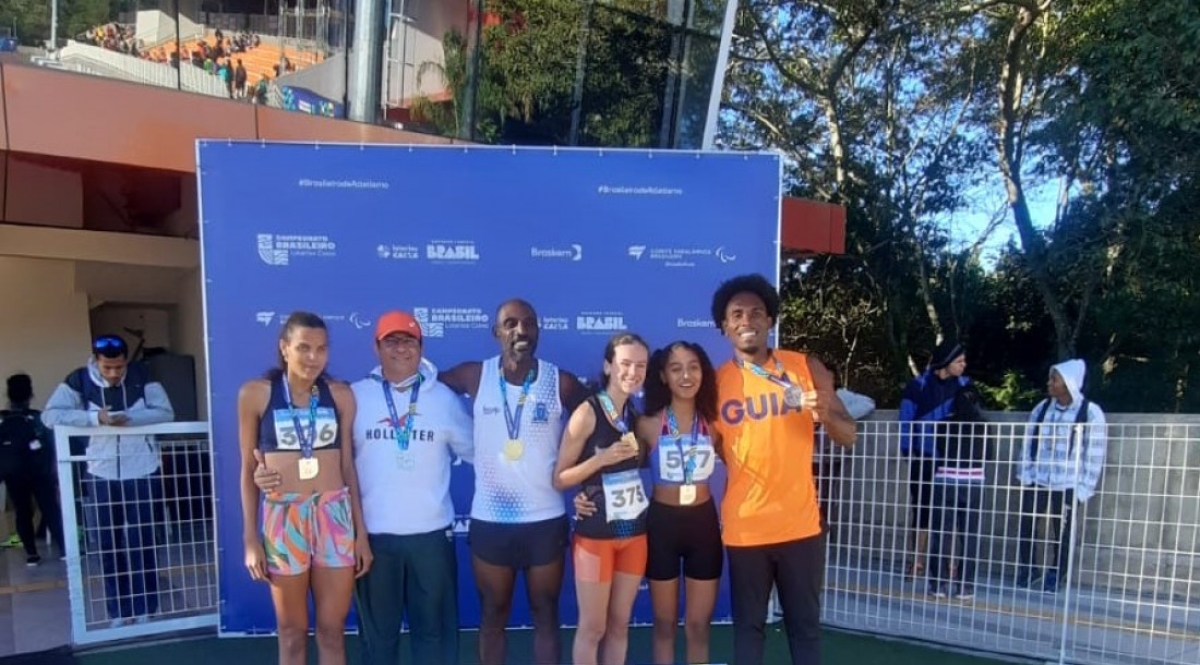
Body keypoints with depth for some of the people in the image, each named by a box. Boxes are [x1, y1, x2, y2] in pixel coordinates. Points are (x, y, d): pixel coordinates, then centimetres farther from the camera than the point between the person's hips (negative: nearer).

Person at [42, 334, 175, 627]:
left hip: (143, 472, -1)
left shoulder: (142, 376, -6)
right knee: (108, 545, 8)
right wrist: (95, 418, -25)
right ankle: (119, 610, 22)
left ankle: (145, 608, 18)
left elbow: (166, 413, -10)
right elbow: (50, 415, -14)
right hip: (101, 475, 1)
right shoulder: (78, 380, -6)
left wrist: (130, 418, -25)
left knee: (142, 542, 6)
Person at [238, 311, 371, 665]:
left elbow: (348, 465, 6)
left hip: (335, 518, 1)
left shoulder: (340, 394, 2)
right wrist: (250, 537, -1)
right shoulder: (255, 393, -3)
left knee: (332, 629, 9)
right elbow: (248, 468, 1)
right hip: (283, 519, -1)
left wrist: (361, 532, 5)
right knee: (292, 631, 10)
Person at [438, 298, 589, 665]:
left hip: (546, 518, 0)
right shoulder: (474, 377, -6)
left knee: (545, 614, 13)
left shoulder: (561, 383, -7)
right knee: (493, 615, 15)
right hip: (489, 519, 0)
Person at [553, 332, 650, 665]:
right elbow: (559, 479, -13)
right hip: (595, 534, -6)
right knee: (592, 628, 5)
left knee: (620, 624, 14)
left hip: (634, 531, 6)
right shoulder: (588, 412, -12)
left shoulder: (637, 415, 6)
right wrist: (602, 458, -23)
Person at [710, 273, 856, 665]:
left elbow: (849, 436, -1)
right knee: (748, 625, 12)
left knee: (805, 625, 12)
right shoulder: (716, 381, -2)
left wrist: (826, 415, -20)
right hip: (744, 528, 0)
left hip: (800, 524, 0)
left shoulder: (806, 368, -2)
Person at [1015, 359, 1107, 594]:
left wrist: (1084, 489, -9)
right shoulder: (1042, 408, 4)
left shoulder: (1091, 413, -7)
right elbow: (1028, 443, 7)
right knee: (1025, 525, 6)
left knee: (1062, 532, 5)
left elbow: (1096, 454, -7)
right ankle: (1028, 570, 26)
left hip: (1067, 485, -3)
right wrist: (1025, 475, 0)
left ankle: (1056, 576, 24)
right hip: (1036, 482, 4)